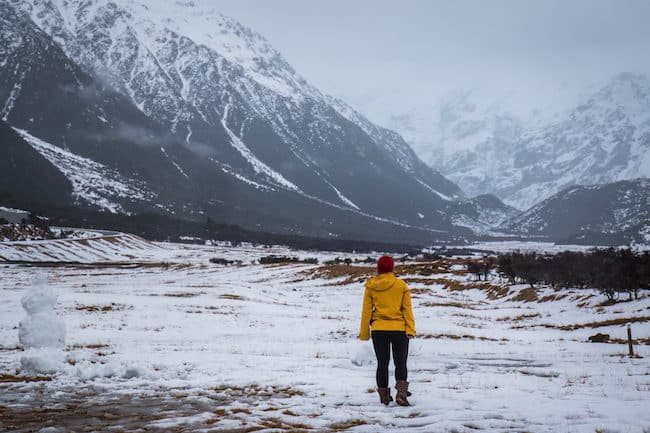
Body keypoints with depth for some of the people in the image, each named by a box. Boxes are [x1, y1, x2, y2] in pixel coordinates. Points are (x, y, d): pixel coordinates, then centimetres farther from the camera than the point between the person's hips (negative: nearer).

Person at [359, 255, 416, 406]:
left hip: (378, 329, 1)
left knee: (382, 363, 11)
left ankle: (384, 396, 14)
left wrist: (364, 332, 9)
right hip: (399, 329, -1)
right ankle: (401, 393, -12)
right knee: (401, 363, 6)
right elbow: (407, 309, -3)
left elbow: (366, 310, 4)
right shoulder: (401, 285, 0)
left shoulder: (370, 286, 2)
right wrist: (410, 329, -4)